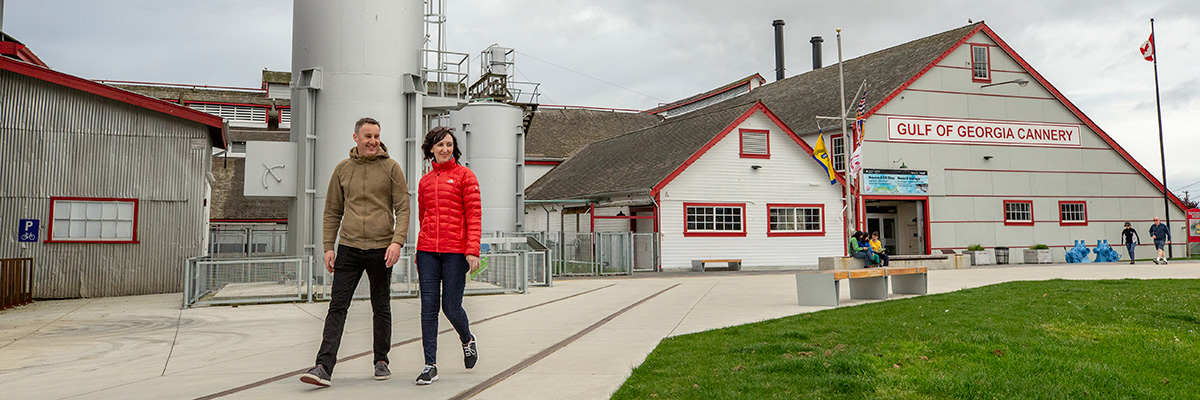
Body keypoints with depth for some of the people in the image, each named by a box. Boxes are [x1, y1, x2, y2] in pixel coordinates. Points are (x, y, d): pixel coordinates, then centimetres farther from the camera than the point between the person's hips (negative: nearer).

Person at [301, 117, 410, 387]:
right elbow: (333, 212, 13)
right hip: (348, 248, 2)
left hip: (381, 249, -2)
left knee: (381, 308, 9)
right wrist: (328, 246, 5)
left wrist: (397, 241, -15)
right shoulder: (342, 169, 10)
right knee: (337, 306, -5)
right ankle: (324, 367, -7)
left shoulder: (391, 167, 2)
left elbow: (403, 208, -2)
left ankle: (381, 361, 22)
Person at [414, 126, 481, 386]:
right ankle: (430, 365, 4)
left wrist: (473, 250, -14)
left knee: (451, 307, 0)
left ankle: (467, 340, 31)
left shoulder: (465, 175, 2)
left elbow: (474, 215, -4)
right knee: (429, 306, -2)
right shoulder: (425, 181, 15)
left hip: (456, 251, -4)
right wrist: (419, 253, 14)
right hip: (427, 250, 4)